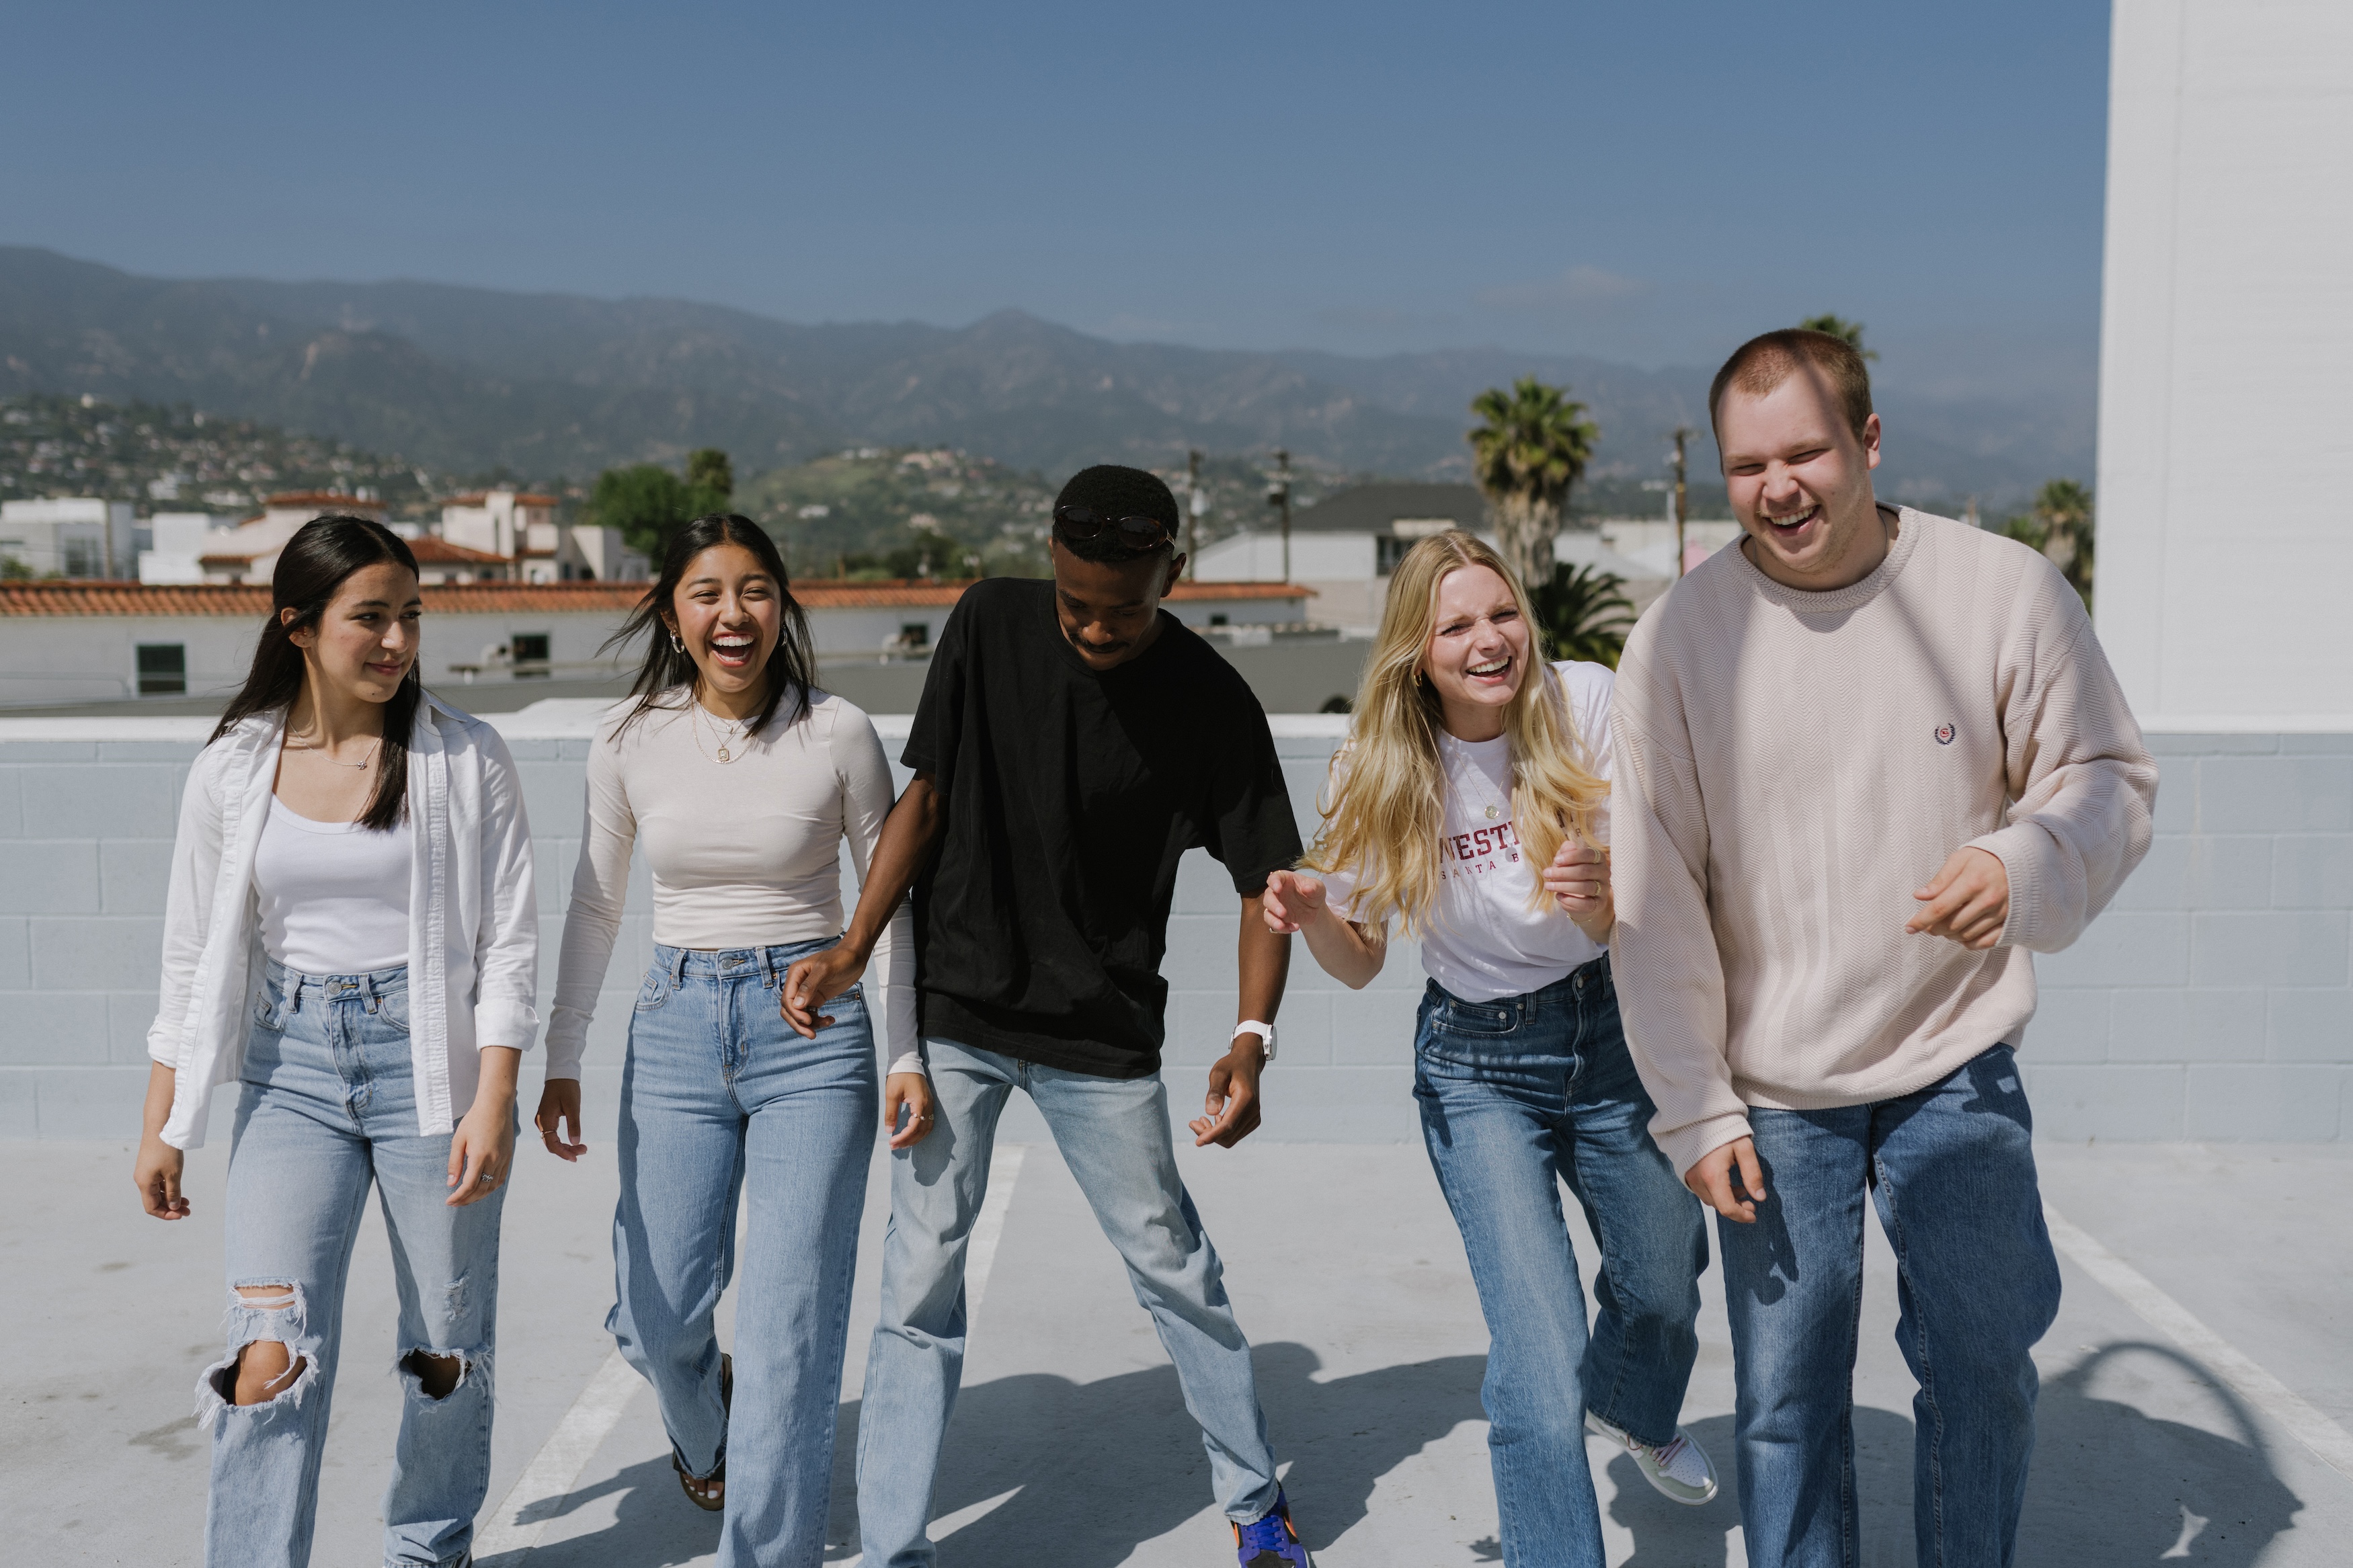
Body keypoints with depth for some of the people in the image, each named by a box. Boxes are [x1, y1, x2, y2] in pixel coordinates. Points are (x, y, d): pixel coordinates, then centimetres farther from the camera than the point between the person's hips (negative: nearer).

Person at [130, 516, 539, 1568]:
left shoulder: (466, 759, -3)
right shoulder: (232, 769, 3)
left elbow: (510, 941, -4)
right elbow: (193, 958, 10)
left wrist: (492, 1103, -12)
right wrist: (162, 1126, 10)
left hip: (431, 1057, -1)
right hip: (291, 1066, 1)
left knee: (446, 1349, 9)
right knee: (273, 1352, -10)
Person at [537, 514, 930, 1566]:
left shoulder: (838, 734, -6)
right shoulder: (630, 741, 0)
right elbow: (595, 907, 10)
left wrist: (906, 1054, -1)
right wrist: (560, 1062, 12)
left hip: (813, 1029, -2)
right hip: (675, 1030, 3)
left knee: (788, 1323, -3)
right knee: (659, 1313, 9)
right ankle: (702, 1432, 45)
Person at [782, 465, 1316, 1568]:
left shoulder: (1209, 701, -11)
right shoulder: (991, 624, -6)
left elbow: (1264, 881, -8)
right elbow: (927, 795, 1)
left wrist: (1252, 1040, -23)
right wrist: (853, 950, -8)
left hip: (1103, 1037, -1)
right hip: (952, 1017, 2)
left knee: (1175, 1272, 8)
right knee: (920, 1283, 2)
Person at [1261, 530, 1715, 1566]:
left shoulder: (1587, 705, -16)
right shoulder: (1381, 774, -13)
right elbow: (1361, 961, -3)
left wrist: (1602, 890, -39)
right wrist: (1310, 915, -25)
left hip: (1613, 1031, 2)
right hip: (1479, 1068, -2)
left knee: (1665, 1278, 25)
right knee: (1541, 1362, -13)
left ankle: (1632, 1412, 61)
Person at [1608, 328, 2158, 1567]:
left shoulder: (2006, 590, -8)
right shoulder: (1679, 636, -8)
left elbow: (2108, 777, 1)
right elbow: (1654, 896, -4)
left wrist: (2027, 863, -23)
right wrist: (1696, 1107, -4)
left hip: (1957, 1071, 1)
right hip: (1769, 1093, 0)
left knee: (1982, 1376, 16)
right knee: (1786, 1402, 10)